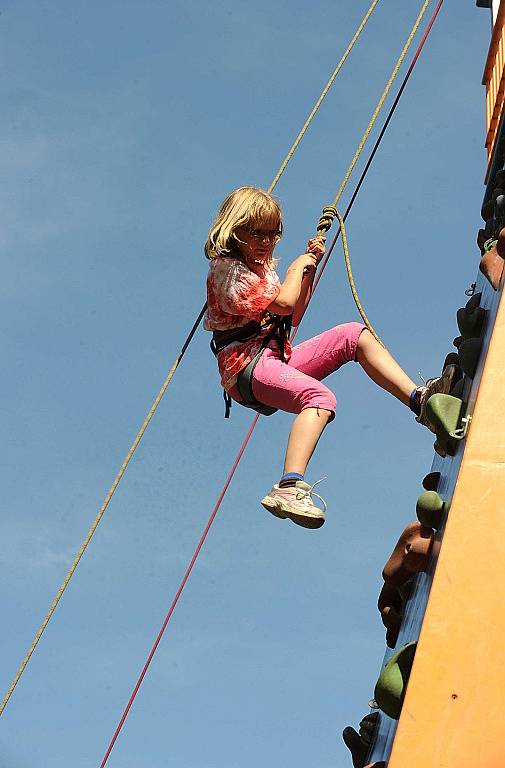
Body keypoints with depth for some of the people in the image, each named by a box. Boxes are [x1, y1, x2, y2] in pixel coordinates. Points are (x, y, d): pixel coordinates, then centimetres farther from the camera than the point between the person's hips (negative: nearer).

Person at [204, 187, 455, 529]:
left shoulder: (264, 269, 23)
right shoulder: (227, 269, -7)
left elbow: (293, 317, 27)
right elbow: (283, 303, -18)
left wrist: (311, 268, 19)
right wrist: (298, 266, 0)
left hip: (277, 358, 9)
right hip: (247, 364, -9)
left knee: (353, 334, -2)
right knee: (320, 396, -36)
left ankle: (420, 399, -9)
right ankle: (289, 488, -54)